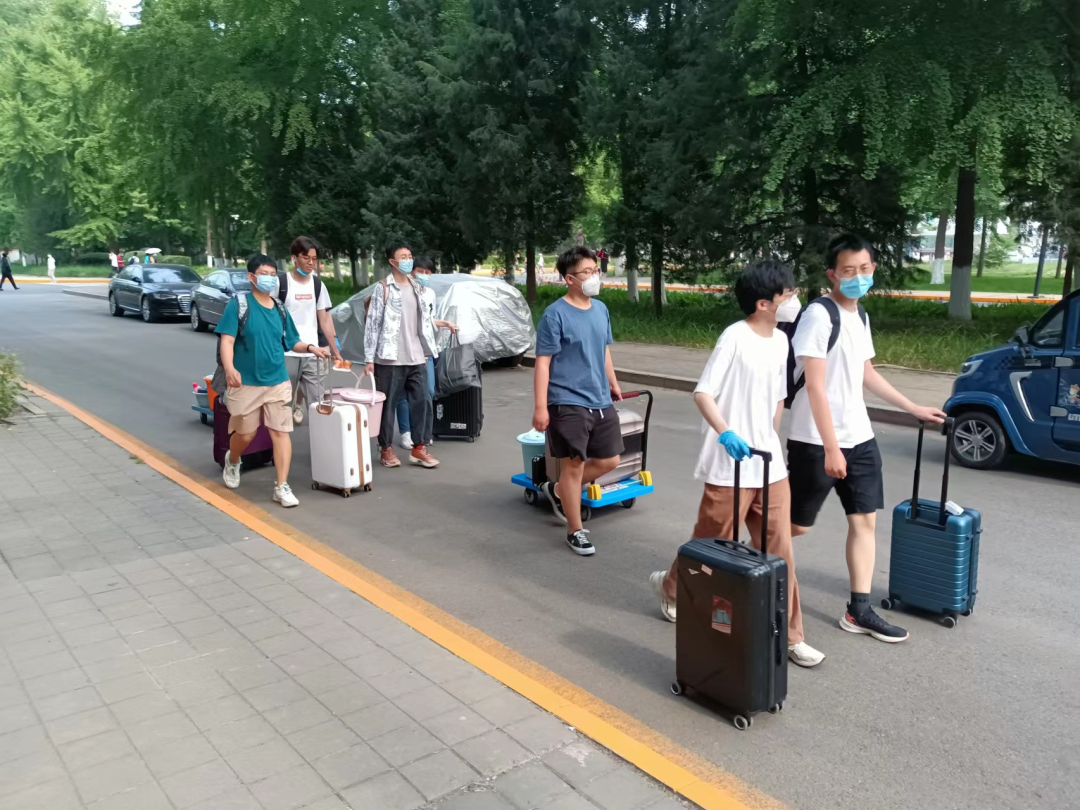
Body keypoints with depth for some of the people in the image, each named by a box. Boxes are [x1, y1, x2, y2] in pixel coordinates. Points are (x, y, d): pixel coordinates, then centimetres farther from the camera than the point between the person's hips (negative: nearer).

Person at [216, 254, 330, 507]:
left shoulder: (280, 309, 7)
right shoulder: (238, 304, -8)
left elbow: (291, 342, 14)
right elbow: (227, 339, -15)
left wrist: (311, 348, -6)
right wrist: (229, 368, -32)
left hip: (277, 382, 3)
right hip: (246, 382, -3)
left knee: (281, 432, -2)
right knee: (245, 434, 10)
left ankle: (282, 487, 3)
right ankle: (233, 462, 44)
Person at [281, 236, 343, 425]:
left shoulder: (318, 285, 8)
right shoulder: (281, 283, -4)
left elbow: (325, 319, 11)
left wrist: (335, 351, 9)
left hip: (313, 354, 4)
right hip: (286, 353, -3)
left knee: (317, 402, 3)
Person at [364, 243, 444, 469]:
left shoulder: (420, 289, 12)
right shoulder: (383, 288, -4)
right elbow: (372, 324, -7)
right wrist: (369, 358, -10)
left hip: (417, 358, 5)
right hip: (389, 359, -5)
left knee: (422, 402, 2)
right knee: (387, 404, 3)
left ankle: (419, 448, 11)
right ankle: (386, 449, 15)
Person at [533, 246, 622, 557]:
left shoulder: (601, 309, 8)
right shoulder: (555, 315, -12)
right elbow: (543, 363, -13)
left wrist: (613, 385, 24)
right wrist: (540, 407, -17)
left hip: (601, 401, 7)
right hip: (568, 403, -7)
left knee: (609, 460, 12)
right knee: (574, 465, 2)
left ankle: (557, 490, 32)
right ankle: (576, 532, 17)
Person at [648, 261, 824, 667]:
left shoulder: (781, 340, 10)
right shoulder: (735, 337, -14)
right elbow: (702, 393, -17)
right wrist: (726, 433, -31)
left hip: (771, 466, 7)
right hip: (731, 467, -6)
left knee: (779, 551, 7)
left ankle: (790, 636, 18)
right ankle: (670, 586, 37)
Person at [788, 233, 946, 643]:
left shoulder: (861, 316, 11)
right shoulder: (819, 315, -16)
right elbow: (814, 385, -21)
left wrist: (914, 409, 25)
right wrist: (830, 447, -23)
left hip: (859, 438, 8)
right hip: (816, 442, -8)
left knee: (865, 520, 8)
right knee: (795, 524, 2)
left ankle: (859, 611, 16)